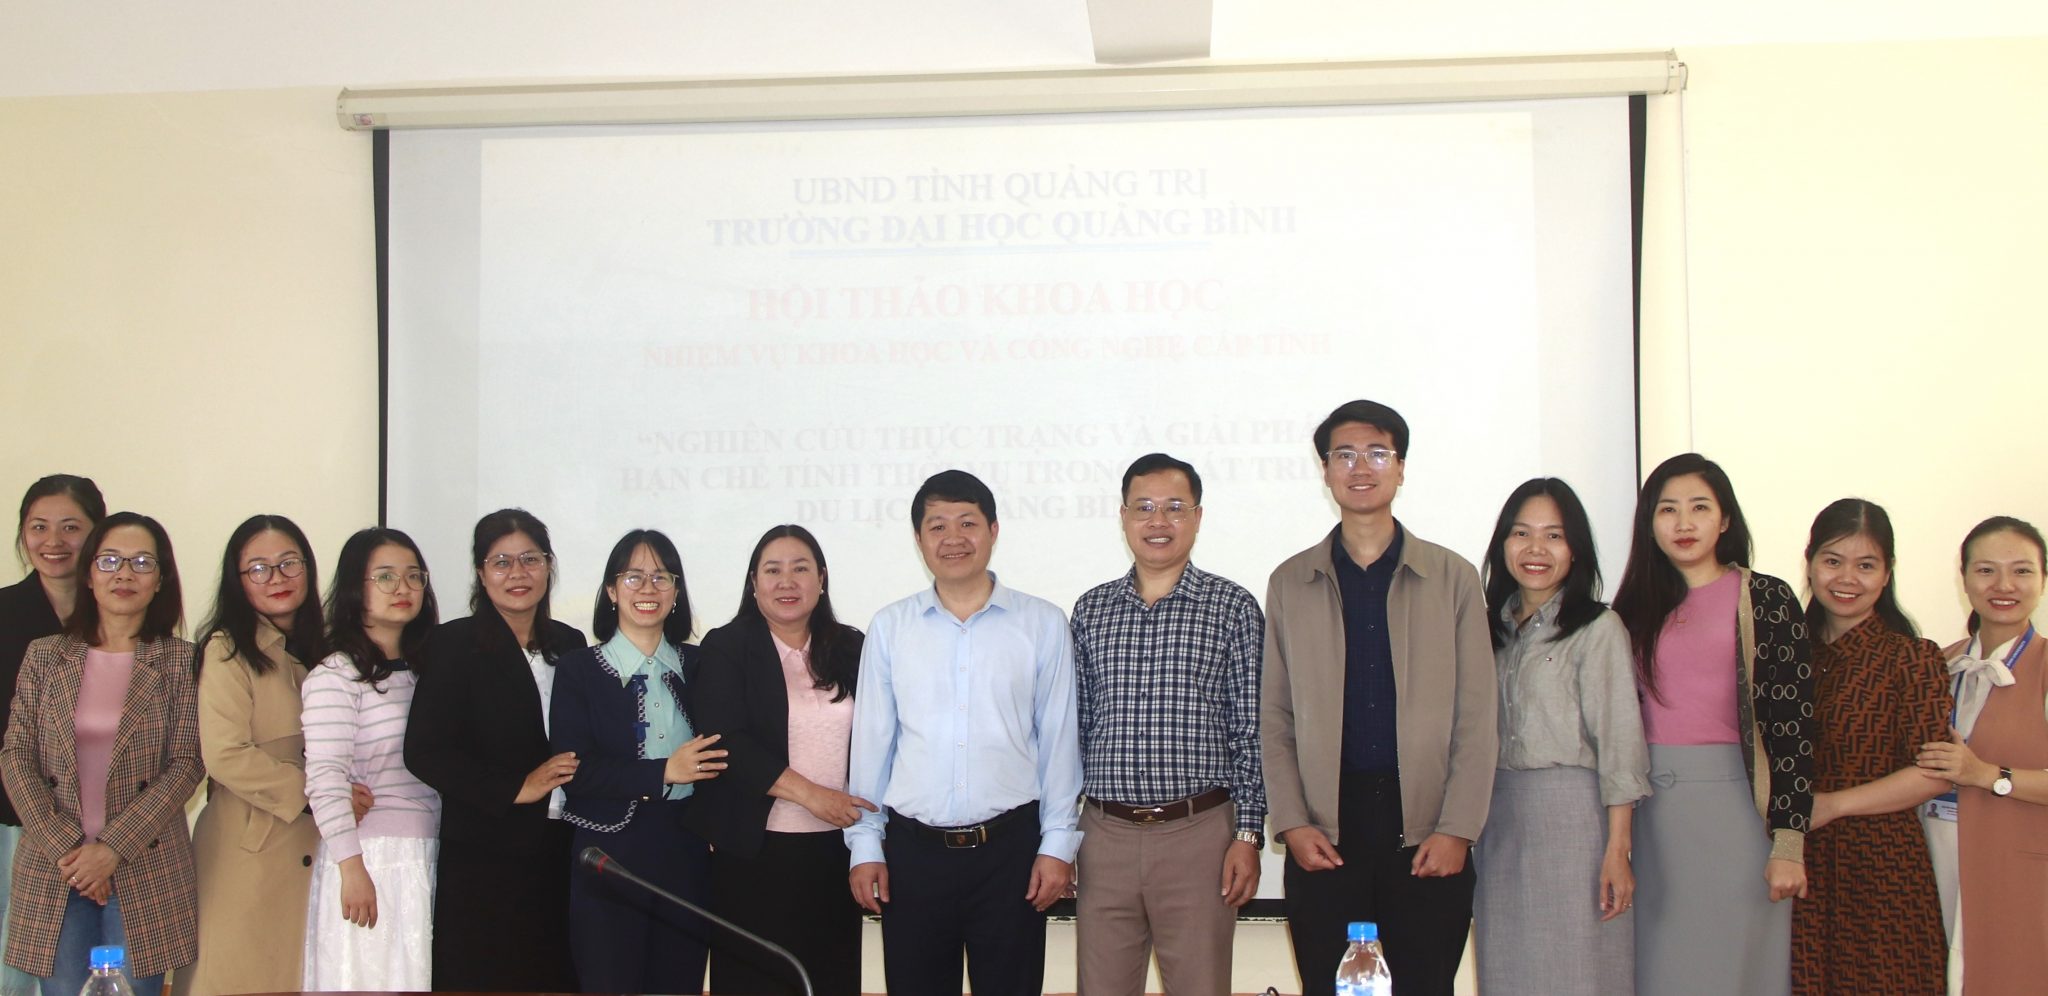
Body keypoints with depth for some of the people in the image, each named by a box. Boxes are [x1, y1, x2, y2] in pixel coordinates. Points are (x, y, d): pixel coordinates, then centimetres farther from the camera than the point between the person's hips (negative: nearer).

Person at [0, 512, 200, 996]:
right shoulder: (44, 656, 8)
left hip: (144, 872, -1)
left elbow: (187, 764, -4)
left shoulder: (182, 661, 3)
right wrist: (62, 848, -8)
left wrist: (112, 848, -12)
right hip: (52, 870, 1)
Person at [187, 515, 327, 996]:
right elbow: (225, 756, -14)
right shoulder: (228, 649, -5)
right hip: (250, 850, -6)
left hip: (315, 847, 6)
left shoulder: (319, 649, 15)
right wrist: (312, 791, -16)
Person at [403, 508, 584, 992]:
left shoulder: (570, 644, 12)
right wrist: (515, 789, -14)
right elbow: (424, 751, -9)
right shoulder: (454, 644, -2)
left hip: (564, 857, 4)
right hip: (484, 861, -4)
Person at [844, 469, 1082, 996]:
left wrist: (1058, 844, -1)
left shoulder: (1043, 624, 1)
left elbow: (1059, 741, 2)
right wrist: (864, 845, 5)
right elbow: (871, 742, 7)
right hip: (912, 850, 1)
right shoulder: (889, 627, 5)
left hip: (1010, 848, -1)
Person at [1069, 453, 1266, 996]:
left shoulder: (1234, 608, 2)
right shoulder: (1090, 610, 10)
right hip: (1105, 833, 3)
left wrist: (1249, 834, -6)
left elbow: (1252, 732, 0)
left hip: (1199, 834, -3)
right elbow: (1073, 727, 12)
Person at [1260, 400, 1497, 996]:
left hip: (1429, 838, 0)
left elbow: (1477, 717, 4)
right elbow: (1274, 718, 9)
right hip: (1323, 838, 1)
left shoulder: (1453, 578, 8)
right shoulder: (1290, 584, 10)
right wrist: (1292, 823, -2)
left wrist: (1457, 830, -4)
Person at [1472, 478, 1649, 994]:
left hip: (1572, 819, -5)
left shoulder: (1598, 629, -4)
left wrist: (1617, 847, -16)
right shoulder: (1493, 628, 13)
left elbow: (1620, 743, -10)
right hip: (1499, 824, 6)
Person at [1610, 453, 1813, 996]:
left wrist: (1788, 842, -12)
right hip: (1652, 809, 4)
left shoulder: (1765, 599, -2)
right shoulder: (1636, 607, 10)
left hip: (1734, 803, -4)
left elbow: (1792, 722, -7)